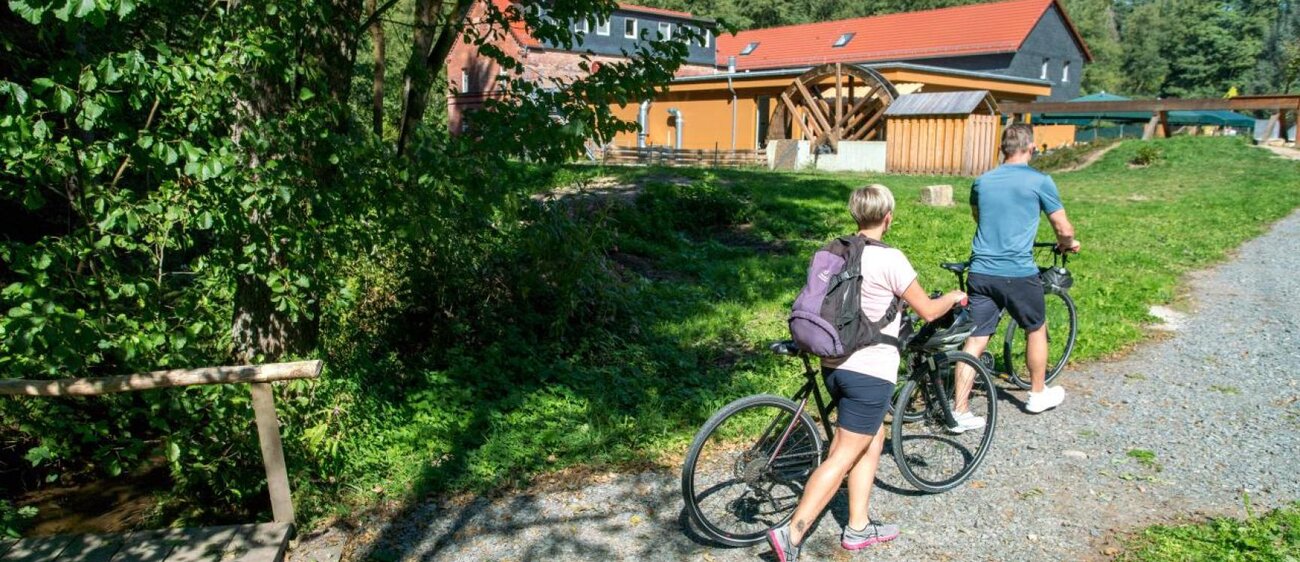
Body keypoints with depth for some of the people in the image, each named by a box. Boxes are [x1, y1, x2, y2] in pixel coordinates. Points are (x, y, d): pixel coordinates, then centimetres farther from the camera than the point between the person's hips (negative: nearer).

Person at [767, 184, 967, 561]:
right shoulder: (890, 259, -14)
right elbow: (928, 311, -5)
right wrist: (954, 297, 16)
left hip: (834, 364, 8)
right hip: (870, 371, -7)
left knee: (873, 439, 22)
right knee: (843, 458, -1)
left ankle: (858, 528, 28)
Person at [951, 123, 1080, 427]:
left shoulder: (981, 182, 9)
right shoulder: (1040, 181, -4)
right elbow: (1064, 229, 2)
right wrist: (1068, 244, 25)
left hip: (980, 272, 4)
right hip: (1018, 273, -3)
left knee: (974, 341, 5)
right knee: (1036, 330, 20)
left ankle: (960, 411, 4)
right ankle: (1038, 395, 36)